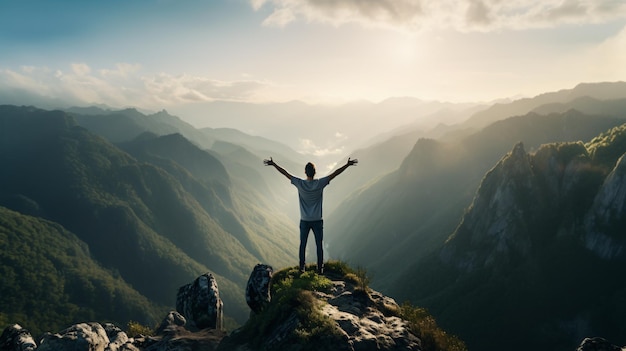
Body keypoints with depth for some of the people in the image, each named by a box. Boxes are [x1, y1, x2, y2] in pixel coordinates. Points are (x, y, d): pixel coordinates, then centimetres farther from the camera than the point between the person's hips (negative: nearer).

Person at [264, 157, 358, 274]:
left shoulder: (300, 184, -10)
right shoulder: (320, 183, -12)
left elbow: (285, 173, -3)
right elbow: (336, 173, -8)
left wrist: (273, 164, 5)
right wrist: (348, 164, -3)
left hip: (304, 221, 1)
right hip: (317, 220, -1)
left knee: (302, 245, 12)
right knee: (319, 245, 7)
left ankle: (302, 267, 18)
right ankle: (320, 269, 11)